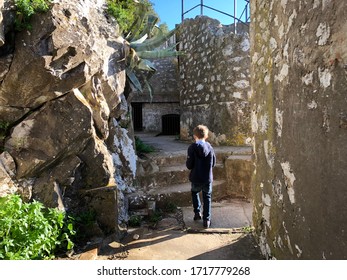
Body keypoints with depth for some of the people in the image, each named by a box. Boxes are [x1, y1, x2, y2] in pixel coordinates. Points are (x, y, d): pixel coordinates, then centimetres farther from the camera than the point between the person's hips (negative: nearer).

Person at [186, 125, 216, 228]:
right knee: (207, 198, 15)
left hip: (196, 178, -1)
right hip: (208, 178, 1)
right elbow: (213, 163, 4)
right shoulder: (210, 147, -4)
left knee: (194, 193, 27)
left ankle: (197, 212, 26)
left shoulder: (192, 147, -14)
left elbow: (189, 165, -13)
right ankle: (206, 220, 16)